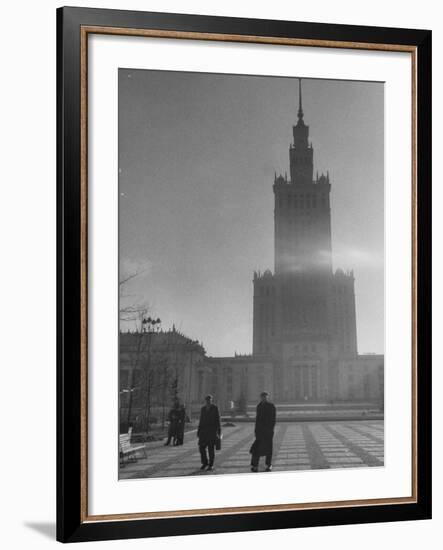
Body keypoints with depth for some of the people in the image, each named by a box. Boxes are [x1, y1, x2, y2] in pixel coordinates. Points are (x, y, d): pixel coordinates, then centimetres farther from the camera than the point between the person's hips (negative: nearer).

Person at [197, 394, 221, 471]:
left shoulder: (215, 408, -3)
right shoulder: (203, 409, 9)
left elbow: (217, 420, -3)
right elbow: (201, 420, 13)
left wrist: (219, 431, -7)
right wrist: (198, 430, 10)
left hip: (212, 430, -4)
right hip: (204, 430, 4)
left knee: (211, 448, -2)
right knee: (201, 447, -1)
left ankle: (211, 465, 7)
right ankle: (205, 463, 16)